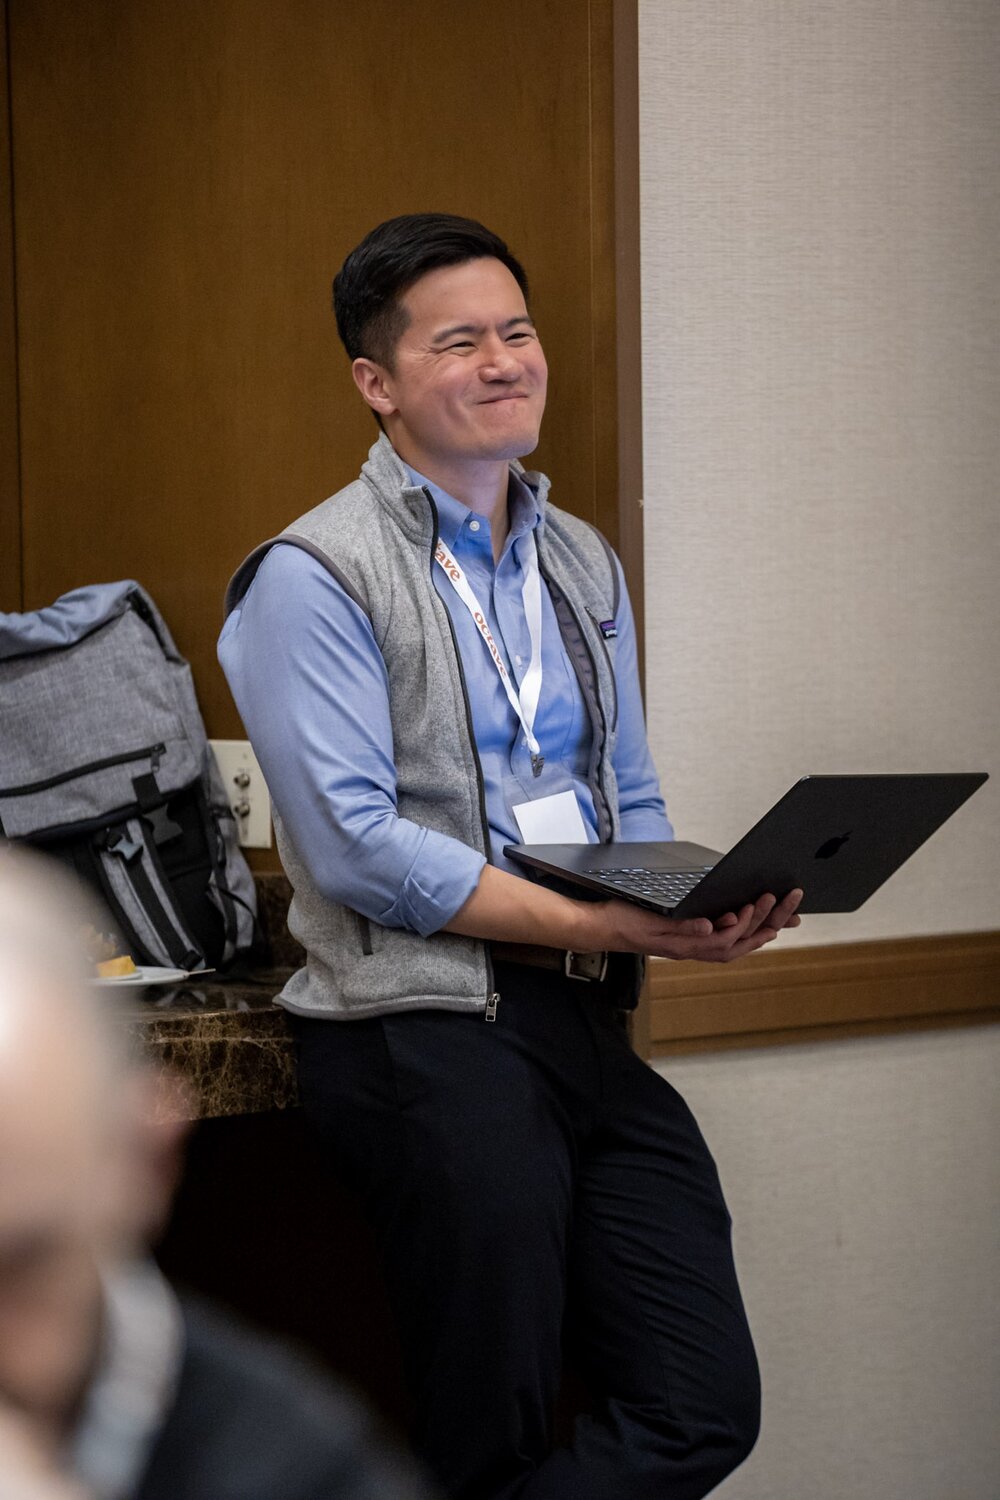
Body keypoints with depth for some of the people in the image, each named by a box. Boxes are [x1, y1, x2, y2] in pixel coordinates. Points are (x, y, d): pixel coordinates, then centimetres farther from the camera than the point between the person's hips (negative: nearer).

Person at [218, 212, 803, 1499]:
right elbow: (356, 851, -15)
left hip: (586, 1027, 7)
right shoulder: (315, 576, -6)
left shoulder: (583, 567, 17)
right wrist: (603, 924, -18)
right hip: (422, 1037, -7)